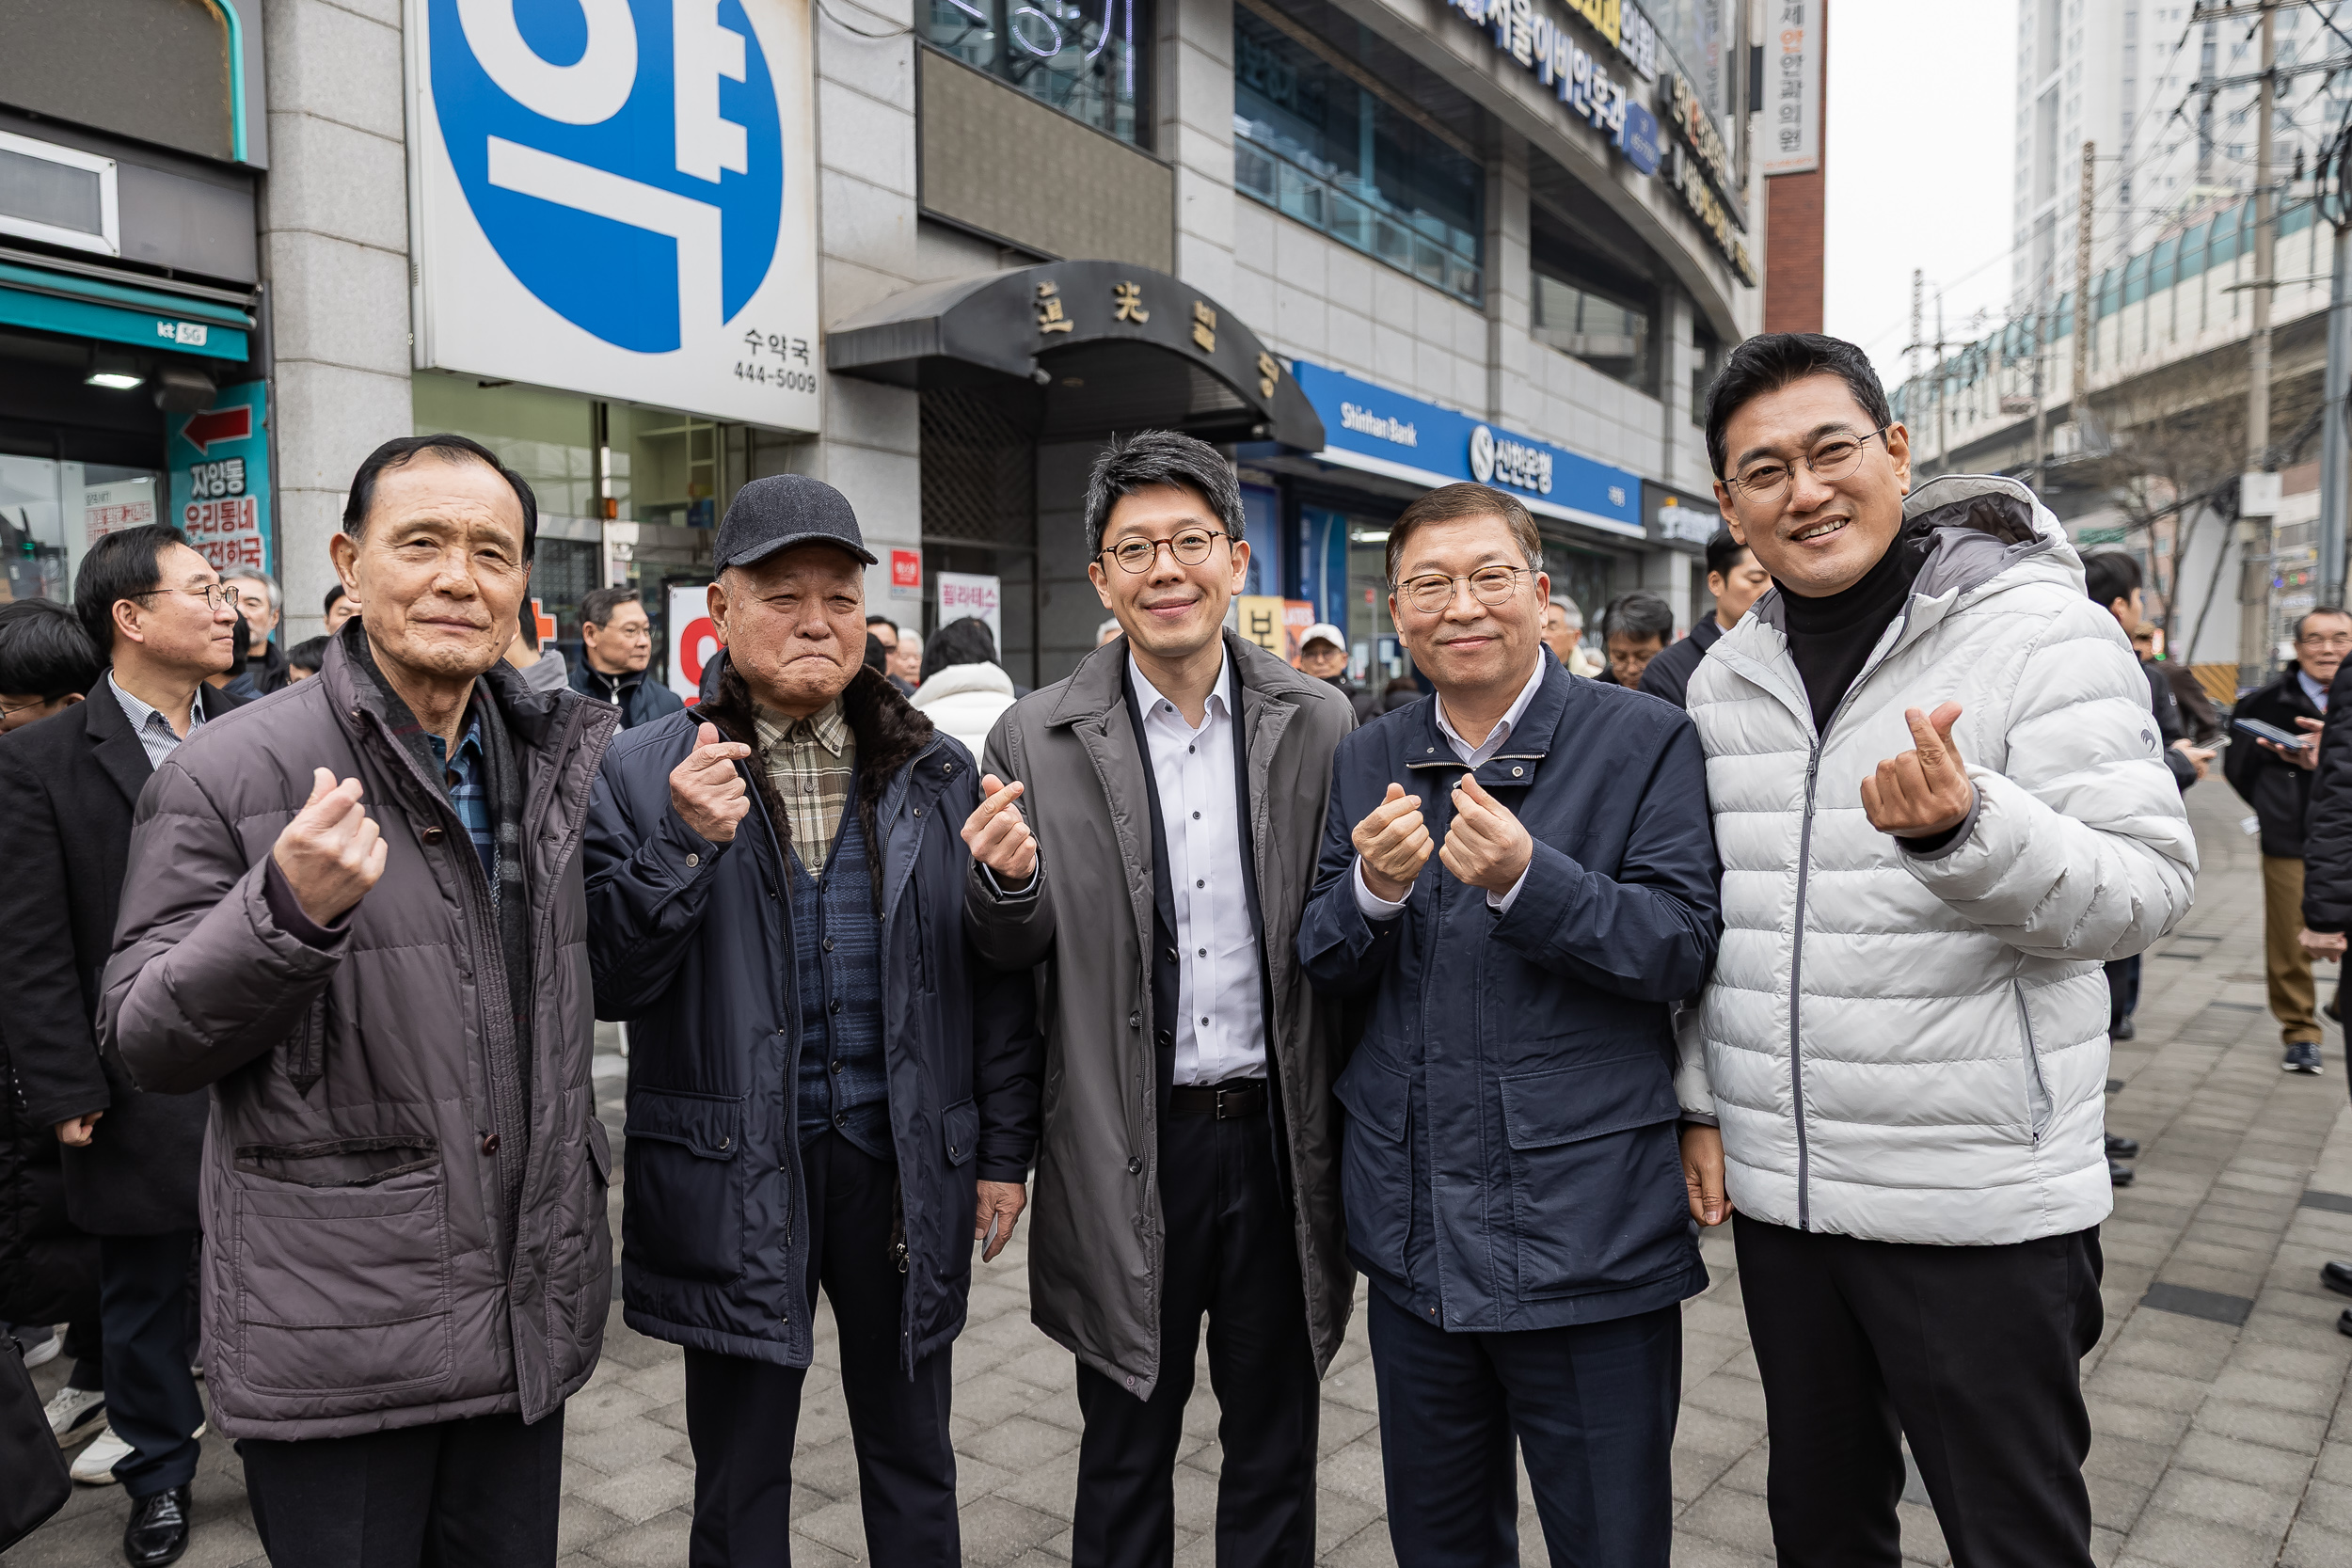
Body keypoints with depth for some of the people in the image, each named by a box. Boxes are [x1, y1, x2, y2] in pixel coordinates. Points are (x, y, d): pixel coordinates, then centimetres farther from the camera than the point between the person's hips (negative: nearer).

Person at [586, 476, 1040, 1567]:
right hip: (733, 1176, -1)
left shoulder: (937, 772, 2)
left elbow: (996, 977, 4)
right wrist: (684, 844, -22)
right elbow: (611, 984, -8)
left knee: (913, 1459, 18)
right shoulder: (646, 775, -4)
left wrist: (1005, 1151, 3)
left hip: (906, 1163, 1)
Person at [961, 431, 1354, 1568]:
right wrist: (1009, 880, -20)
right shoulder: (1038, 740, -4)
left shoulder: (1317, 725, -1)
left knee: (1275, 1453, 19)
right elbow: (1014, 956, 0)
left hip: (1281, 1133, 1)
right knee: (1125, 1455, 18)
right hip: (1127, 1148, -1)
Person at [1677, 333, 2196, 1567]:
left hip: (1979, 1206, -4)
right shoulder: (1726, 676, 7)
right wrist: (1703, 1102, 10)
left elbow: (2148, 889, -15)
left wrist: (1965, 829, -34)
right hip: (1776, 1190, 5)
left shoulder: (2041, 628, -9)